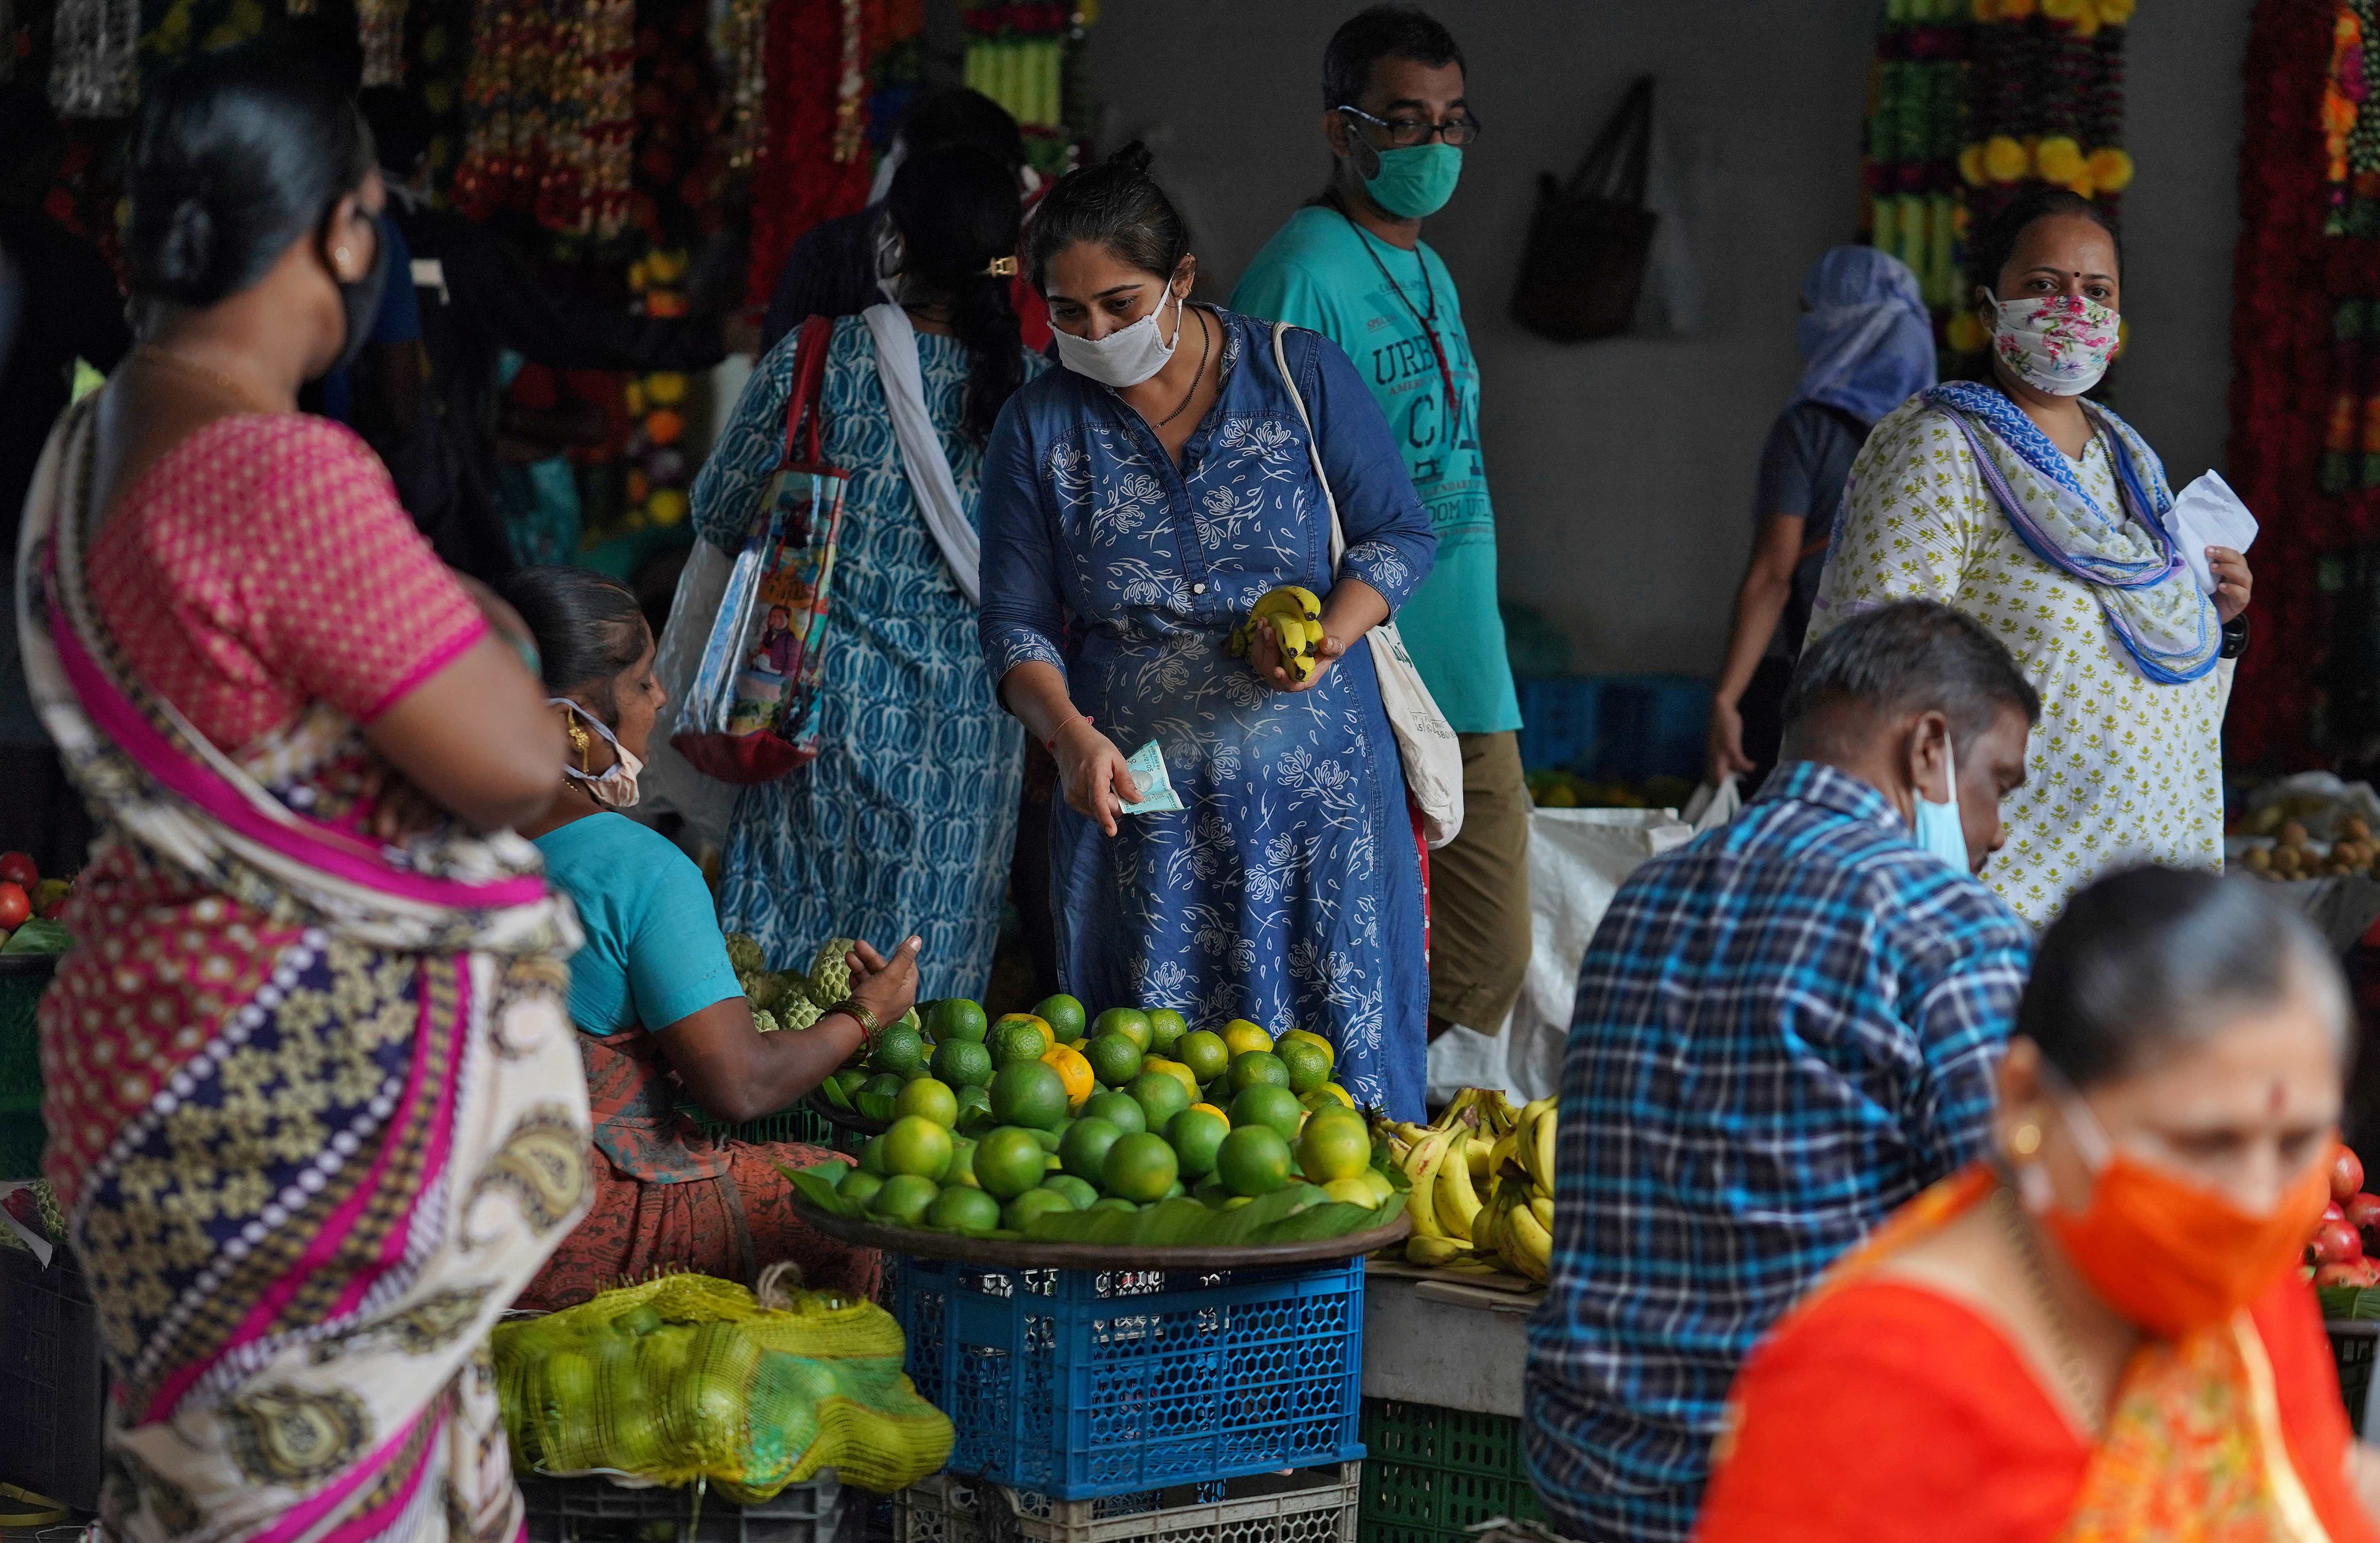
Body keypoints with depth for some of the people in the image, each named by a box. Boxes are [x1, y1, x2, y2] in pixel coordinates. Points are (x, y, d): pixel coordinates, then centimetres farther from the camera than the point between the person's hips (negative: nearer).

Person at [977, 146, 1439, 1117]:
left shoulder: (1302, 375, 1)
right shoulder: (1039, 427, 4)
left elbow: (1399, 533, 6)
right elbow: (1017, 623, 3)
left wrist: (1327, 636, -13)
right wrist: (1072, 736, -16)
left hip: (1315, 789, -1)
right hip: (1136, 789, 1)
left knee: (1341, 1063, -2)